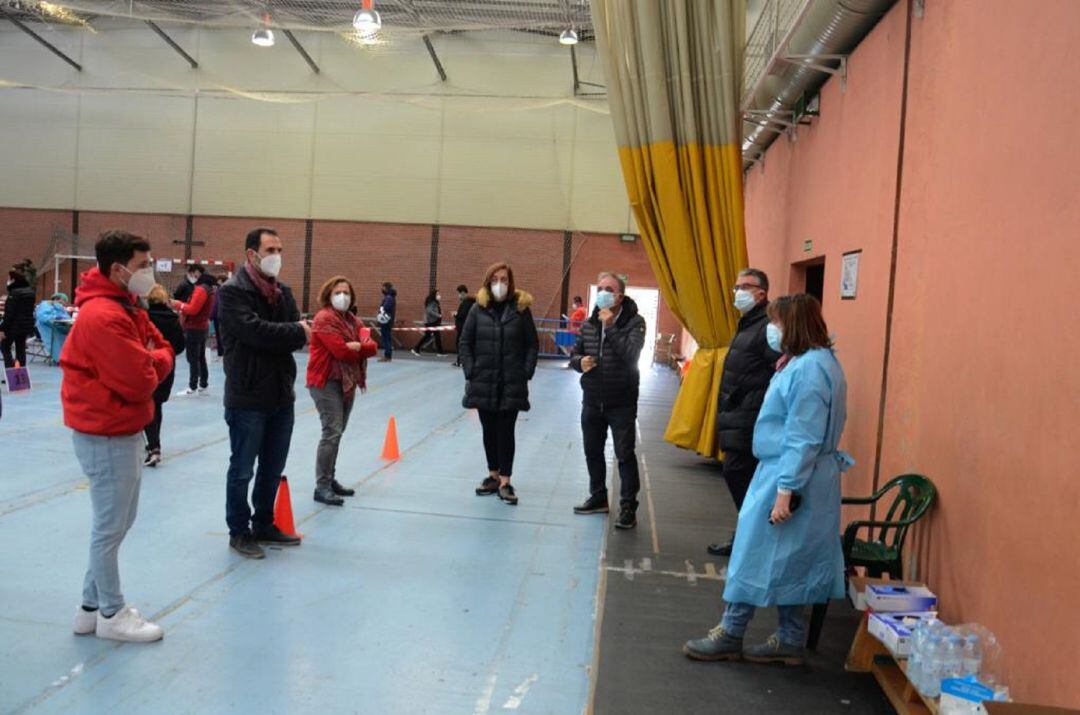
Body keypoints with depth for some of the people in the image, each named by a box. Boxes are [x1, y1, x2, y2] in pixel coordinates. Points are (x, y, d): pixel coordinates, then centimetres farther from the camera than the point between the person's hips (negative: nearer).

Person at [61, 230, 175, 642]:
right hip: (106, 434, -10)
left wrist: (154, 359, -9)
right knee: (111, 526, 2)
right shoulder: (104, 317, -22)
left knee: (119, 522, 18)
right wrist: (158, 360, -4)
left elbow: (161, 350, 12)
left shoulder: (126, 309, 12)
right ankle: (111, 615, 16)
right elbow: (140, 382, -23)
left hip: (122, 430, 10)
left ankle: (92, 606, 29)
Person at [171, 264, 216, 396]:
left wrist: (179, 304, -11)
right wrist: (182, 306, 6)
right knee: (201, 357, 15)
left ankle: (192, 388, -2)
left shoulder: (200, 289, -19)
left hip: (194, 328, -10)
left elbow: (193, 309, -24)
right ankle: (203, 385, 20)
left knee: (193, 359, -5)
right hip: (203, 327, 10)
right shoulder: (209, 288, 12)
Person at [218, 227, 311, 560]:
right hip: (247, 398, -7)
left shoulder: (283, 292, 11)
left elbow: (299, 335, 2)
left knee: (272, 470, 17)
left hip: (282, 395, 7)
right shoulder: (233, 292, -11)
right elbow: (255, 331, -25)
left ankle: (263, 525, 32)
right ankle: (239, 532, 20)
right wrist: (296, 332, -12)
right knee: (242, 470, 6)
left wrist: (285, 335, -18)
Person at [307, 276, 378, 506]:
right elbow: (341, 351, -21)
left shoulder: (352, 320, 15)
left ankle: (330, 479, 24)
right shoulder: (324, 318, -10)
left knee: (337, 432, 14)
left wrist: (357, 346, -16)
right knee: (332, 432, -13)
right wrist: (360, 349, -3)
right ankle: (322, 487, -10)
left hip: (347, 382, 8)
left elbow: (372, 347, 3)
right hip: (326, 382, -8)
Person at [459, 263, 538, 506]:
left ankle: (505, 481, 6)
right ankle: (493, 476, 25)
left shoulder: (521, 308, -2)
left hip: (511, 384, -2)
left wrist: (526, 373, -6)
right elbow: (466, 342, 4)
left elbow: (532, 345, 1)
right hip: (483, 382, 2)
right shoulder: (479, 308, 1)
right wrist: (470, 371, -3)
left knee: (506, 432, -1)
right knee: (489, 431, 11)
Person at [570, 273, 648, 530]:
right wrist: (579, 362, -9)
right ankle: (598, 497, 33)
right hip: (592, 400, 6)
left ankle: (628, 508, 8)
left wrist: (610, 327, -24)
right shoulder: (589, 324, 6)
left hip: (621, 403, -6)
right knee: (592, 452, 16)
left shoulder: (634, 322, -10)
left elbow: (630, 354, -25)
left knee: (625, 455, -2)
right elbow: (574, 354, 14)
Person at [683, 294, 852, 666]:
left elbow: (804, 438, -24)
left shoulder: (809, 368, -20)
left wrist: (785, 491, -23)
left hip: (789, 477, -10)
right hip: (786, 474, 10)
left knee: (758, 555, 0)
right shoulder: (805, 362, 12)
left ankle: (729, 637, 12)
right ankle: (790, 640, 24)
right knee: (787, 564, 15)